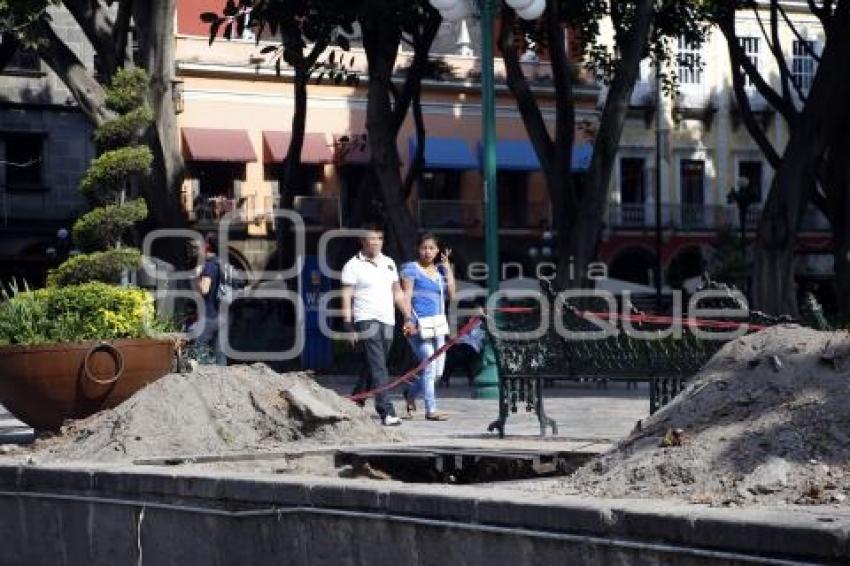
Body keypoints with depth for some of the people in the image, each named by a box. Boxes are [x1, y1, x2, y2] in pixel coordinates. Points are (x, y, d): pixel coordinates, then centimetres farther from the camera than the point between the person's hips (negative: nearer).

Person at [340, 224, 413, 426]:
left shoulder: (389, 263, 16)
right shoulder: (353, 265, -2)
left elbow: (397, 293, 21)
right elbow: (346, 298, -4)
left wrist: (408, 318, 14)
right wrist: (349, 327, -11)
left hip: (387, 321, 6)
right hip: (366, 321, -6)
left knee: (374, 368, 11)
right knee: (377, 369, -13)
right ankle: (386, 412, -19)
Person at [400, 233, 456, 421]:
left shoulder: (440, 270, 18)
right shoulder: (411, 269, 1)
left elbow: (451, 294, 7)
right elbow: (406, 295, -7)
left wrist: (447, 267, 5)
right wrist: (409, 320, -18)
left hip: (437, 324, 7)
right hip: (419, 325, -7)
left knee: (438, 371, 8)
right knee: (429, 366, -11)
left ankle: (410, 394, 31)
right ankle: (431, 410, -4)